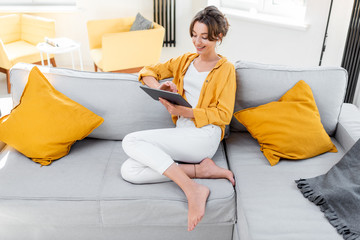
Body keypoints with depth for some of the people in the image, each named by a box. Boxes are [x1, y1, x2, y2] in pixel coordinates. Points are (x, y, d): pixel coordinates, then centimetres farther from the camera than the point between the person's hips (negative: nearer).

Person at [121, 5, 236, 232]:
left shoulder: (226, 69, 4)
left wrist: (185, 112, -16)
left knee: (131, 141, -24)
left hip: (204, 135, -6)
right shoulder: (185, 60, 20)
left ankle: (193, 190, -27)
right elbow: (148, 71, 20)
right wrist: (159, 88, -4)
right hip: (182, 135, 7)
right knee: (129, 171, -17)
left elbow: (223, 115, -3)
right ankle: (202, 169, -18)